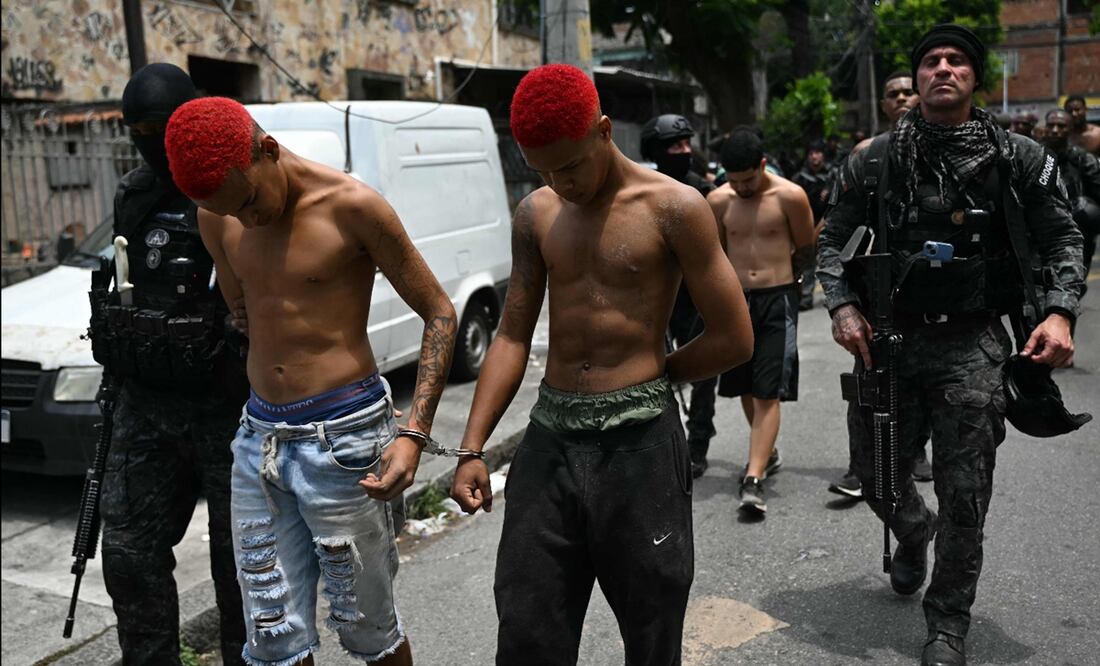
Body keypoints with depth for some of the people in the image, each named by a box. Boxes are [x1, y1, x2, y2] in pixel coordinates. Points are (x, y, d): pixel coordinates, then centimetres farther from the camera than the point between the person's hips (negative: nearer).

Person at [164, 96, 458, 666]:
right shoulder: (217, 219, 4)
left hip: (343, 435, -5)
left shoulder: (351, 207, -13)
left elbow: (439, 314, -8)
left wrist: (413, 434, -17)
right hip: (258, 437, 5)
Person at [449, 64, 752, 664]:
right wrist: (471, 449, 3)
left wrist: (646, 376, 6)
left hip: (638, 442, -4)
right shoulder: (536, 214, 8)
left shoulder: (672, 208, -6)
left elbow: (735, 339, -5)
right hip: (549, 439, 4)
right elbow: (512, 337, 9)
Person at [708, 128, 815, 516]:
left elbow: (806, 249, 5)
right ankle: (767, 453, 38)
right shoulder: (718, 201, 0)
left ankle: (753, 480, -12)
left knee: (768, 393, -8)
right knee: (745, 388, 14)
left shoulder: (790, 196, -8)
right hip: (737, 300, 4)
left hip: (778, 300, -4)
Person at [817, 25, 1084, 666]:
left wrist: (1059, 312, -10)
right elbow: (833, 238, 9)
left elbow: (1063, 239, 6)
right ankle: (913, 533, 50)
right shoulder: (877, 158, 4)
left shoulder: (1019, 158, 2)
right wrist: (843, 305, -6)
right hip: (887, 336, 2)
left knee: (964, 497, 1)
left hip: (972, 343, -1)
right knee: (877, 473, 14)